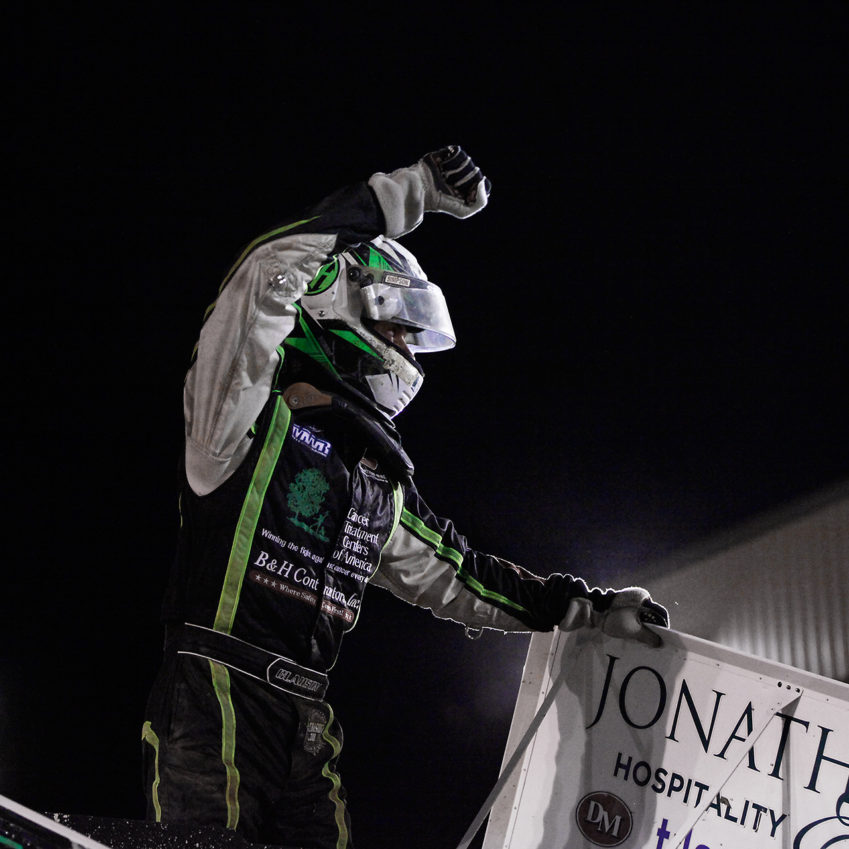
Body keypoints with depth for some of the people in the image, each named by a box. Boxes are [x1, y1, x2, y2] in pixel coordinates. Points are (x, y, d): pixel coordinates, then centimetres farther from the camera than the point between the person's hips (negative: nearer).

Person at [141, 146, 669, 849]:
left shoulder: (383, 482, 21)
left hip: (308, 720, 7)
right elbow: (268, 278, -16)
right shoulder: (252, 408, -1)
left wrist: (587, 606, 24)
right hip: (217, 689, -7)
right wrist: (408, 191, -11)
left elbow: (454, 574, 27)